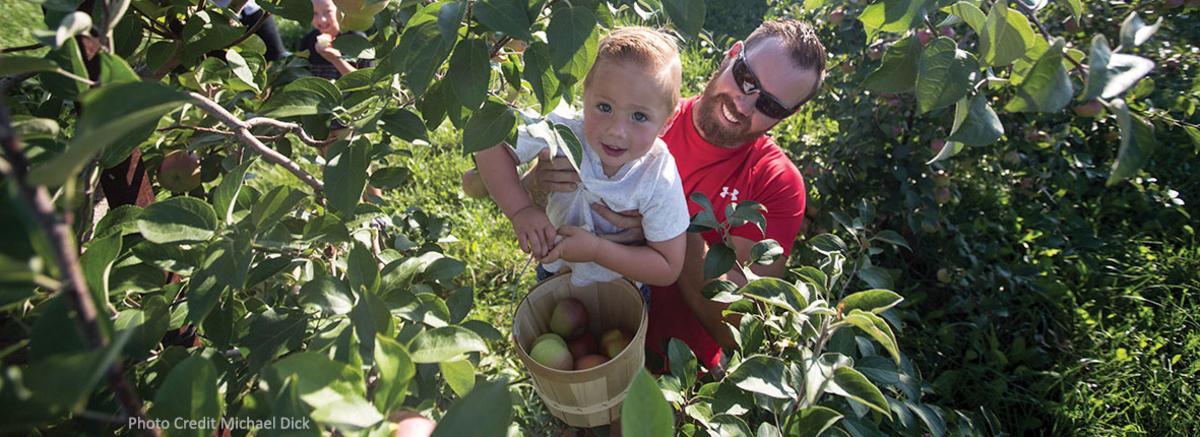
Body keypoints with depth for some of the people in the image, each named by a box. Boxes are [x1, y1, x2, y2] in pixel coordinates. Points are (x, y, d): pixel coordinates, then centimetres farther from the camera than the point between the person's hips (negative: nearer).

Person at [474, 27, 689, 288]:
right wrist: (520, 210, -36)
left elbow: (668, 269, -28)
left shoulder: (660, 181, -34)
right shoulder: (563, 132, -31)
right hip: (555, 264, 2)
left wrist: (596, 250, -38)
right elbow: (491, 145, -23)